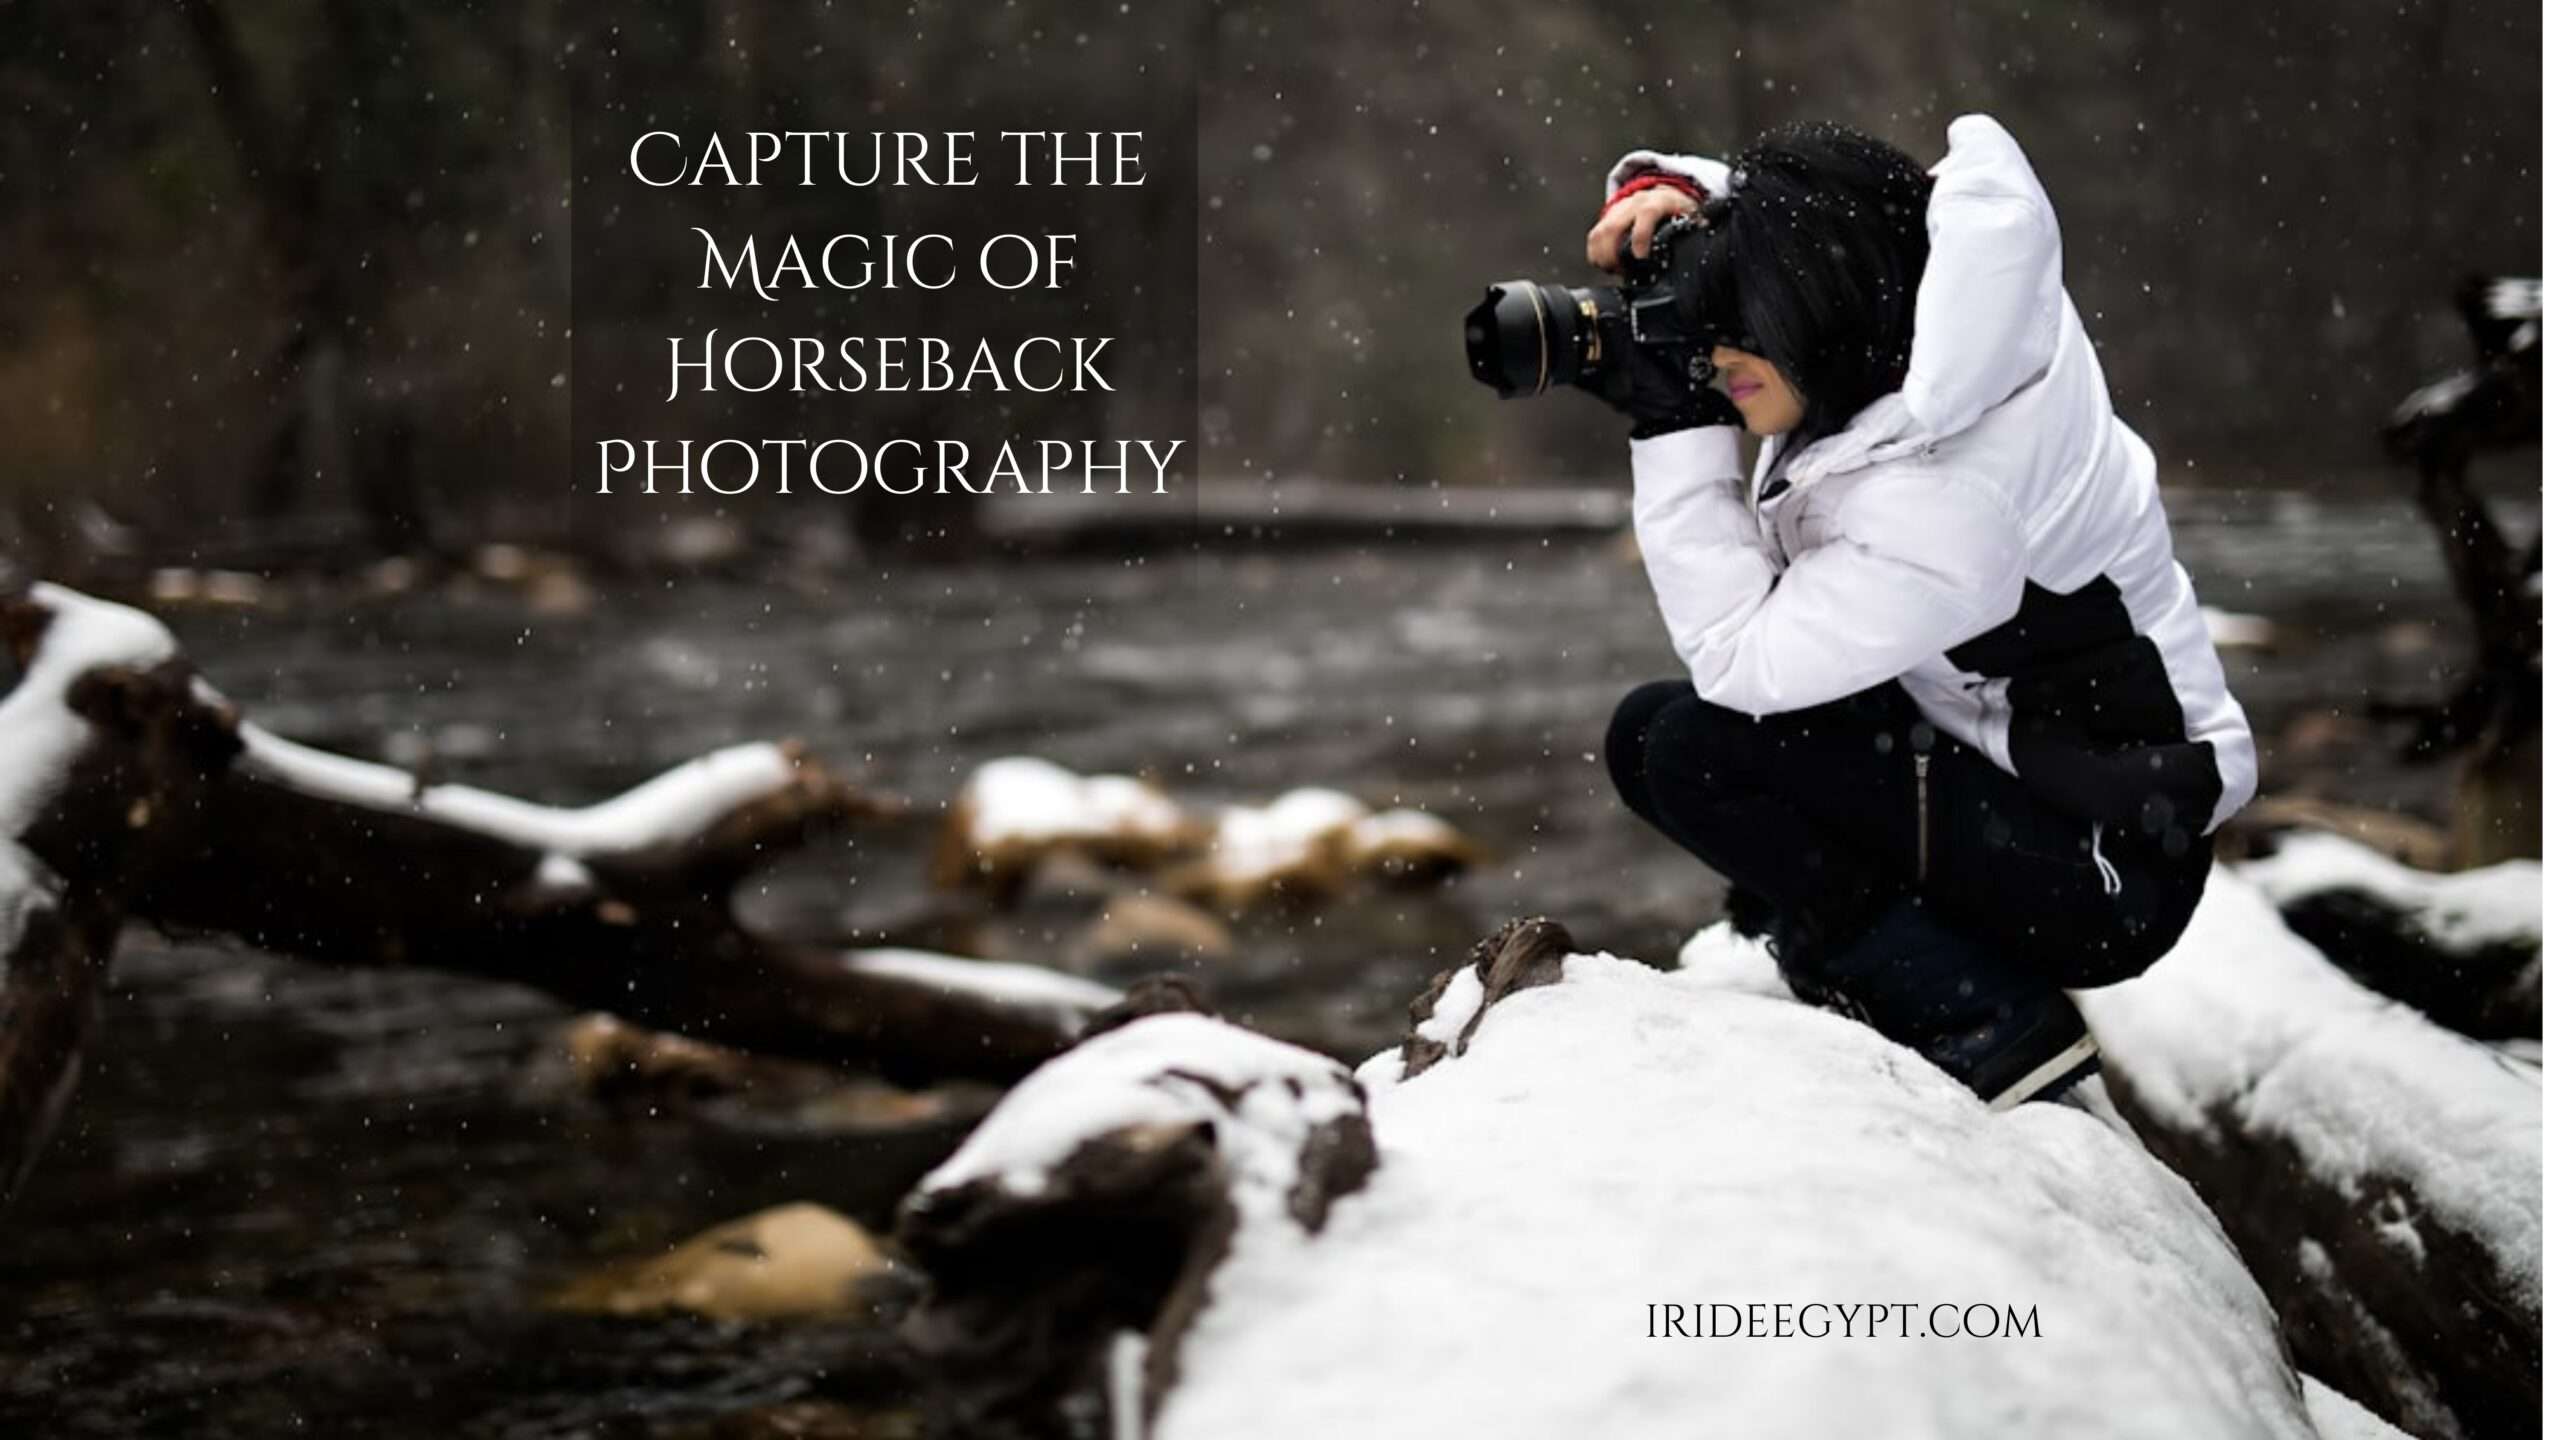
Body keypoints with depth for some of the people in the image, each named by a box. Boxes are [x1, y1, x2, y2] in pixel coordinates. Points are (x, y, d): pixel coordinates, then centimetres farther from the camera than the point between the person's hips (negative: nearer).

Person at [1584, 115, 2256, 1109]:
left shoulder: (1944, 512, -32)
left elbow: (1734, 656, -23)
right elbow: (1766, 216, 11)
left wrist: (1674, 427, -20)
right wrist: (1662, 188, -11)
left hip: (2104, 881, -9)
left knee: (1674, 744, -18)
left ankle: (1991, 1026, -12)